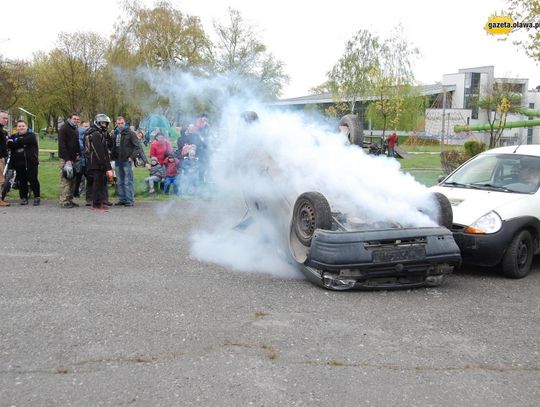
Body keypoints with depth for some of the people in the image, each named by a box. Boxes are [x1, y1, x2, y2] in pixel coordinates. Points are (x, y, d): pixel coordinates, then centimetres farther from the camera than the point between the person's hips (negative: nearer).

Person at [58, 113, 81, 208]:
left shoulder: (75, 130, 19)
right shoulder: (64, 128, -9)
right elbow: (62, 145, -16)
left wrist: (78, 154, 9)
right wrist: (67, 159, -22)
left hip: (73, 158, 9)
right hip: (66, 159, -9)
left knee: (73, 179, 10)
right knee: (65, 180, -9)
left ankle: (70, 200, 16)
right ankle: (64, 201, -8)